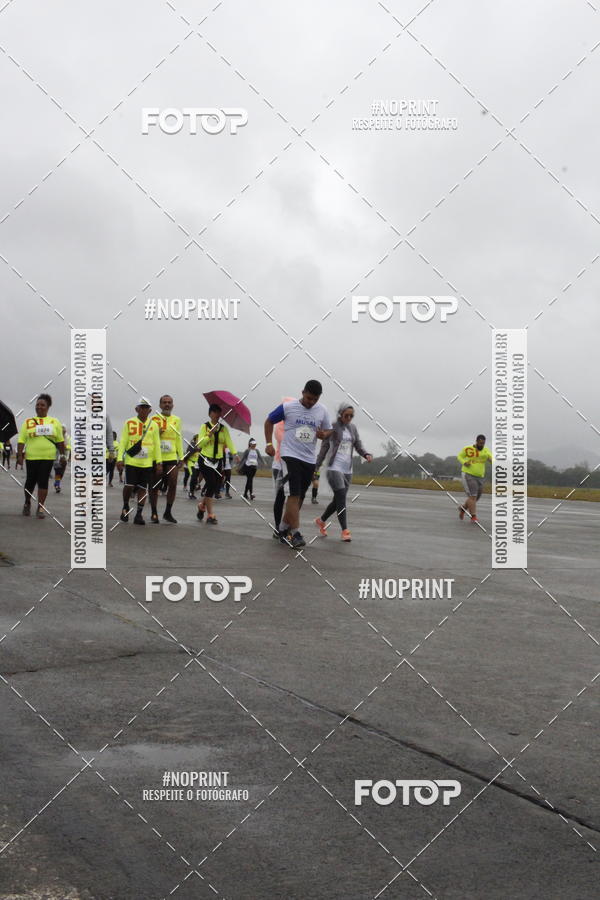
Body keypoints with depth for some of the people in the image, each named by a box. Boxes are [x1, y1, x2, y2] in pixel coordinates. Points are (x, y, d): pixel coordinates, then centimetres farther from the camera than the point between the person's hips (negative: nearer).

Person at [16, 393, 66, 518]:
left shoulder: (54, 422, 6)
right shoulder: (28, 422, 3)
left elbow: (60, 441, 10)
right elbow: (21, 440, 1)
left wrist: (62, 455, 6)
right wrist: (19, 455, -6)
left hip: (47, 458, 0)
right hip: (31, 457, 0)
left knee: (43, 482, -2)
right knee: (30, 481, 8)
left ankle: (40, 508, 4)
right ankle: (27, 503, 30)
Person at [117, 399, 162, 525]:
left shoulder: (154, 425, 7)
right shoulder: (129, 423, 2)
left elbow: (157, 445, 8)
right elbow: (123, 441, 1)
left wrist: (159, 462, 3)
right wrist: (120, 459, -6)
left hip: (147, 462, 2)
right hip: (131, 461, -2)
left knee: (143, 488, 2)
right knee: (129, 485, -7)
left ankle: (139, 514, 8)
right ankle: (125, 507, 19)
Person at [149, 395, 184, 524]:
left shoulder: (177, 420, 11)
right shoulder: (154, 419, 3)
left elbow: (179, 439, 14)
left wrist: (181, 457, 9)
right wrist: (157, 433, -16)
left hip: (172, 457, 2)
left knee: (173, 484, -5)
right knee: (155, 485, 3)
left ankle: (168, 512, 8)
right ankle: (154, 513, 13)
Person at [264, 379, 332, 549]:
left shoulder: (322, 411, 5)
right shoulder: (288, 407, -5)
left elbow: (328, 430, 16)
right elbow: (269, 421, 7)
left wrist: (324, 435, -8)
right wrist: (269, 443, -1)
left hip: (310, 459, 5)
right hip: (291, 455, -5)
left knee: (298, 496, 10)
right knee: (295, 494, -15)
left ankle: (283, 528, 24)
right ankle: (295, 533, -15)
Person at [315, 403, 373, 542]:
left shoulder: (353, 428, 10)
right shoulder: (332, 427, -5)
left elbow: (358, 446, 10)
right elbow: (324, 447, -1)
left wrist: (366, 455, -11)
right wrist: (316, 466, -1)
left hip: (347, 469, 6)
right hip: (334, 468, -6)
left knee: (338, 500, 11)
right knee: (341, 498, -15)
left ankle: (321, 521, 32)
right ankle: (345, 530, -14)